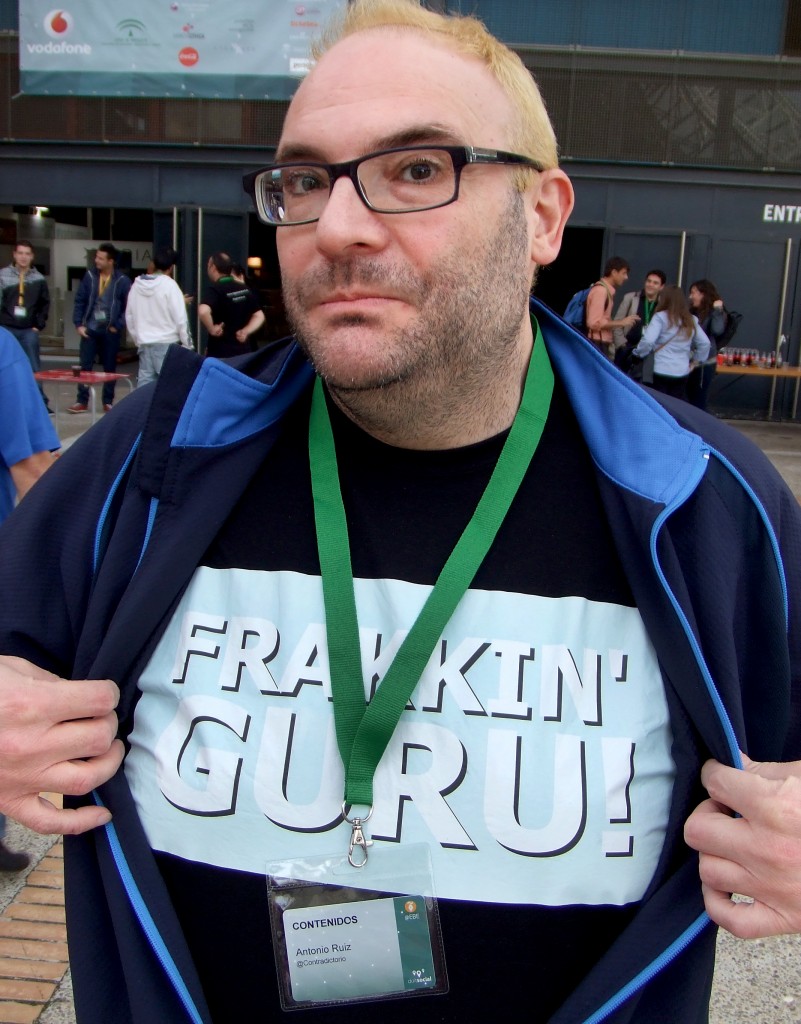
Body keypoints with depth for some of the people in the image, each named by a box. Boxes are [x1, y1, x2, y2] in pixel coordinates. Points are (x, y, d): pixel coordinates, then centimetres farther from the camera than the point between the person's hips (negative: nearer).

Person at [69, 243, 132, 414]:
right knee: (85, 366, 2)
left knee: (110, 368, 8)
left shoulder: (122, 281, -7)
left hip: (110, 331, -2)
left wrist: (118, 325, -9)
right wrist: (79, 324, -2)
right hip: (90, 329, 2)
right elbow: (79, 301, 5)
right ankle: (82, 401, 9)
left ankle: (108, 402, 18)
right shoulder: (90, 276, 0)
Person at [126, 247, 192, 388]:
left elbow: (129, 316, 13)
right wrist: (187, 344, -2)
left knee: (144, 382, 8)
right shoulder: (169, 285, -10)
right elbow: (180, 318, -11)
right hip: (167, 344, -5)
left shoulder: (137, 285, 6)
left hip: (144, 343, 5)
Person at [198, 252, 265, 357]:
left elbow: (203, 311, -32)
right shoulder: (245, 289, 8)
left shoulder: (214, 290, -12)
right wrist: (245, 331, 2)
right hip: (243, 350, 6)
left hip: (220, 353, -6)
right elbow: (259, 316, 11)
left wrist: (211, 329, -17)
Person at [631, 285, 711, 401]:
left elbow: (648, 340, -17)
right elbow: (705, 343, 14)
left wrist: (638, 354, -1)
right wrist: (695, 362, 22)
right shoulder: (691, 320, 10)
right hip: (682, 372, 5)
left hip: (661, 371, -5)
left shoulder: (660, 317, -6)